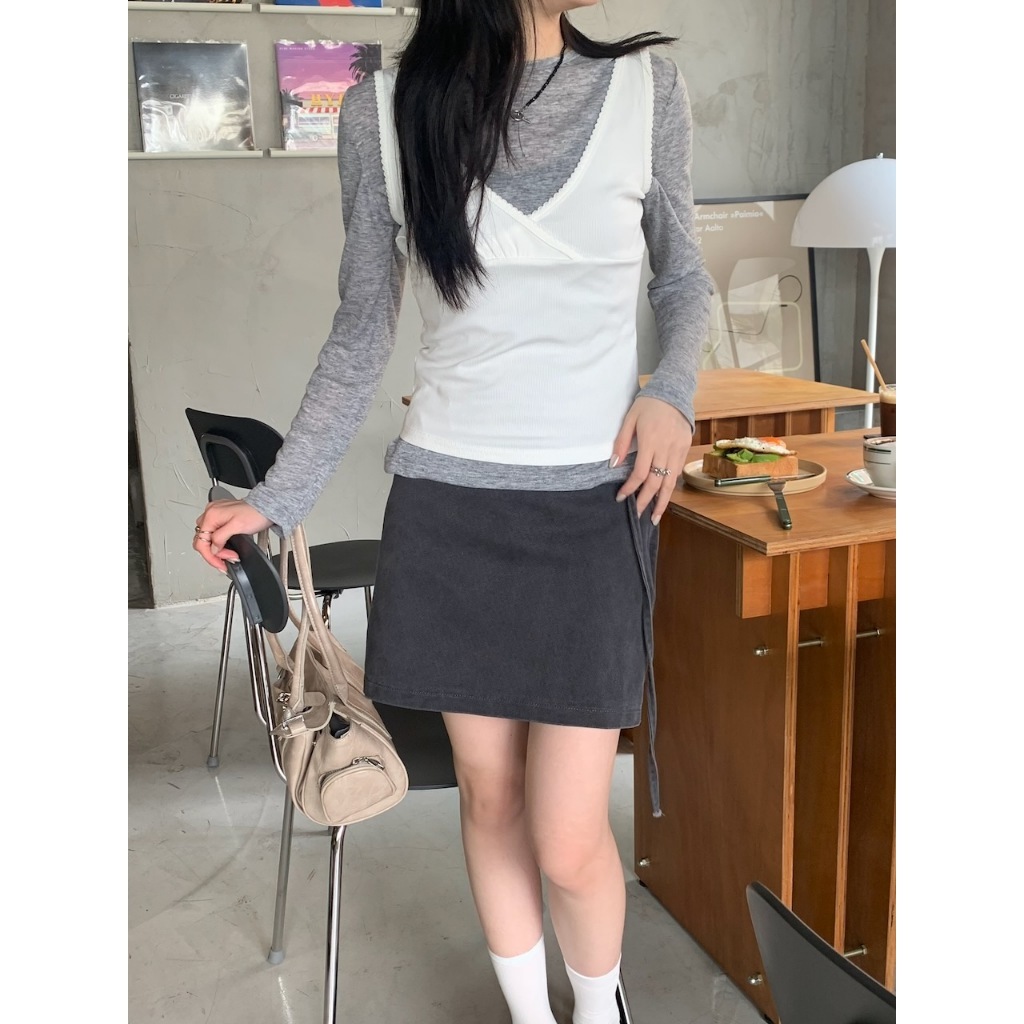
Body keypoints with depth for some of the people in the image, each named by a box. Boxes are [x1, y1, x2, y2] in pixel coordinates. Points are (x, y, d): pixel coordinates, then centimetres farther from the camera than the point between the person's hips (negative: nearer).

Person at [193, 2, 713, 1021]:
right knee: (488, 796, 12)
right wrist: (276, 498, 4)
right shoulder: (382, 110, -1)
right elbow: (360, 336, 6)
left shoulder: (645, 87, 0)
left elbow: (683, 281, 12)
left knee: (569, 841, 0)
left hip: (593, 510, 0)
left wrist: (672, 391, -8)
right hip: (446, 511, 1)